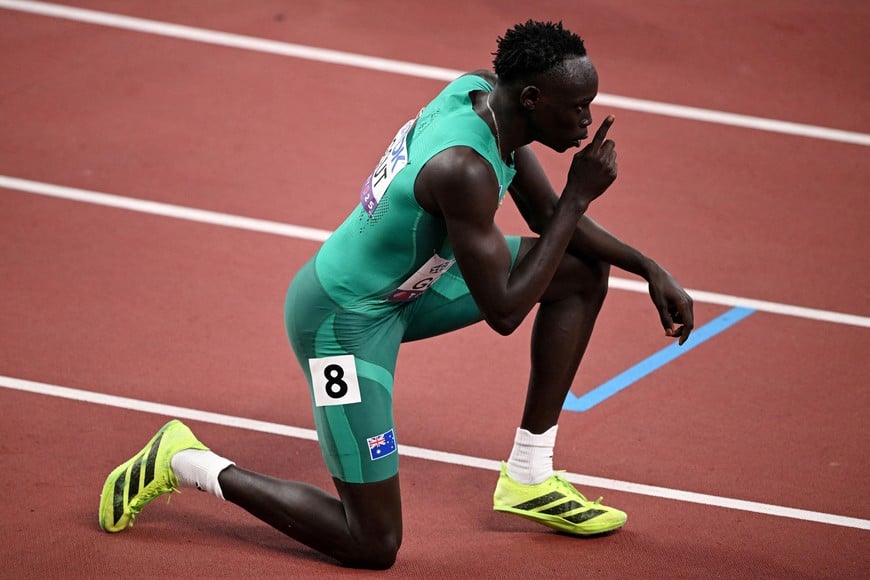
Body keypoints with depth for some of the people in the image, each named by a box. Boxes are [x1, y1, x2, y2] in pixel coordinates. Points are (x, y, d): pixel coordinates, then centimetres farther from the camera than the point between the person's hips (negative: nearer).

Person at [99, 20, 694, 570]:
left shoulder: (485, 92, -6)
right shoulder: (465, 169, -34)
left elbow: (549, 218, 9)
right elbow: (504, 313, -27)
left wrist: (648, 267, 0)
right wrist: (578, 195, -25)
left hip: (401, 282, 10)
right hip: (347, 318, -10)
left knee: (585, 271, 7)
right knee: (373, 546, -6)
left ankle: (529, 478, 16)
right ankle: (187, 463, 8)